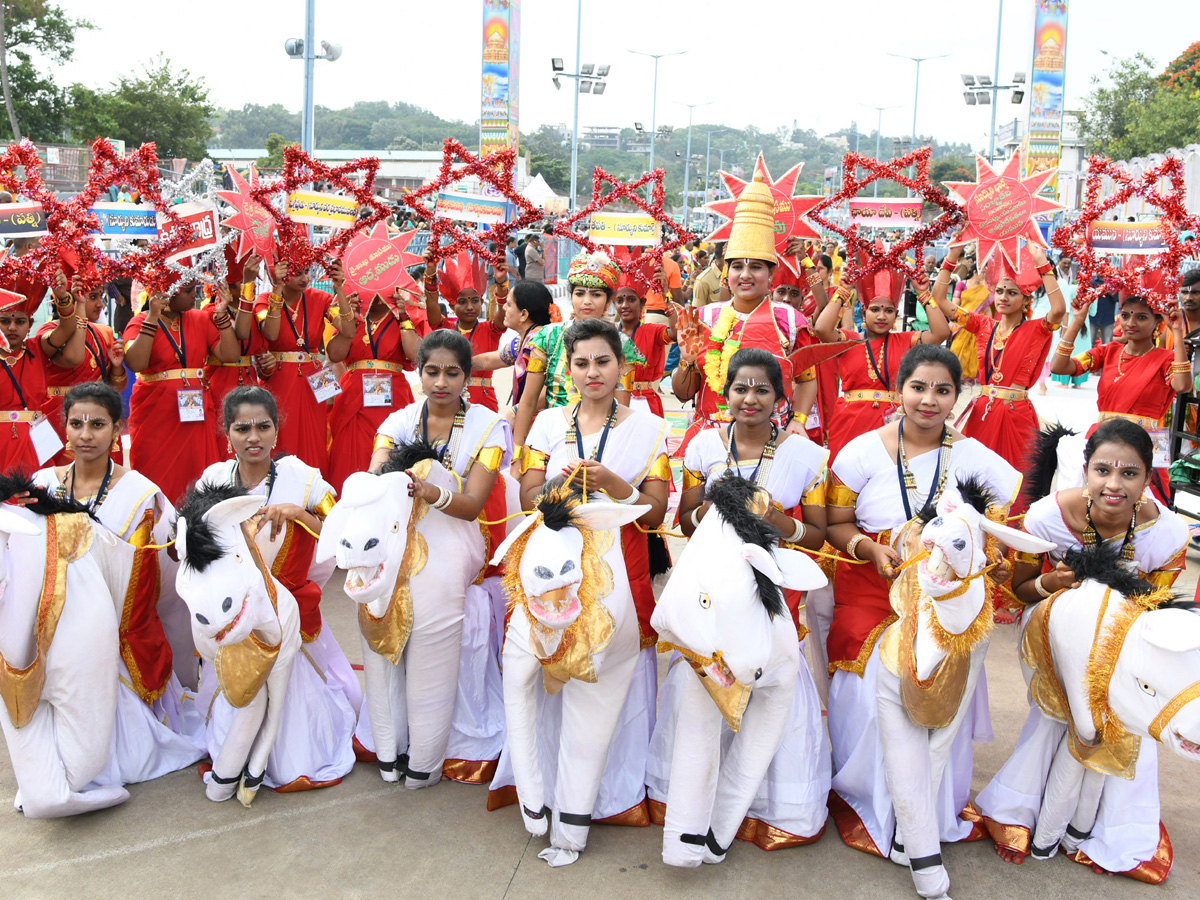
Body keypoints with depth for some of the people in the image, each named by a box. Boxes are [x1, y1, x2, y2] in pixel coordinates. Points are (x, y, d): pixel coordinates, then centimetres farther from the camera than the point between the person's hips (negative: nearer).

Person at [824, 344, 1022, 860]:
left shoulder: (972, 456, 1)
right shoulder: (864, 450, -3)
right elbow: (835, 523, 0)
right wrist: (870, 548, -17)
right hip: (871, 595, -1)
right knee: (872, 699, -6)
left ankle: (938, 811, 24)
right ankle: (866, 804, 21)